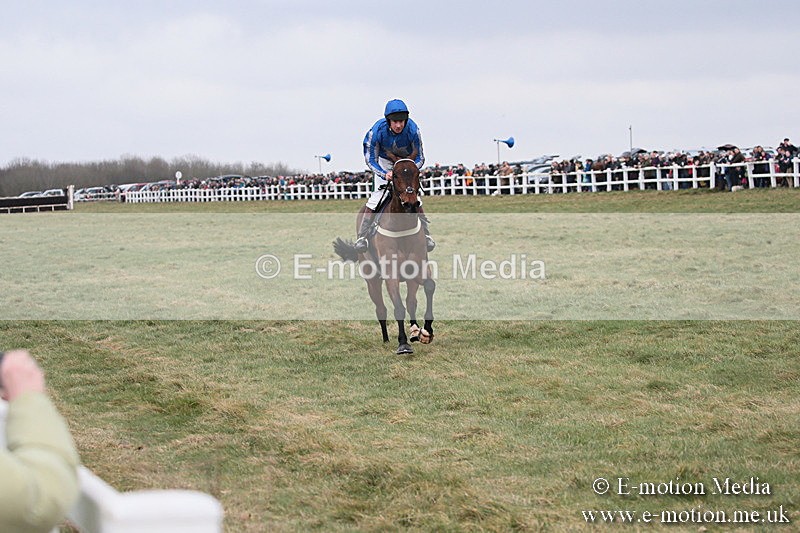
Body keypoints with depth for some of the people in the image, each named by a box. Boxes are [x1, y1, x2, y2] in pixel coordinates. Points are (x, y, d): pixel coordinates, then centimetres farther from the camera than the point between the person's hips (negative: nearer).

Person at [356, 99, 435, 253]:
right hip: (383, 162, -1)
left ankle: (426, 234, 7)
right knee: (377, 197, -15)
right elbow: (370, 160, -20)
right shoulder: (377, 130, -31)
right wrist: (385, 174, -37)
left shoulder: (412, 129, -29)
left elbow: (420, 158, -16)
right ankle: (362, 236, -8)